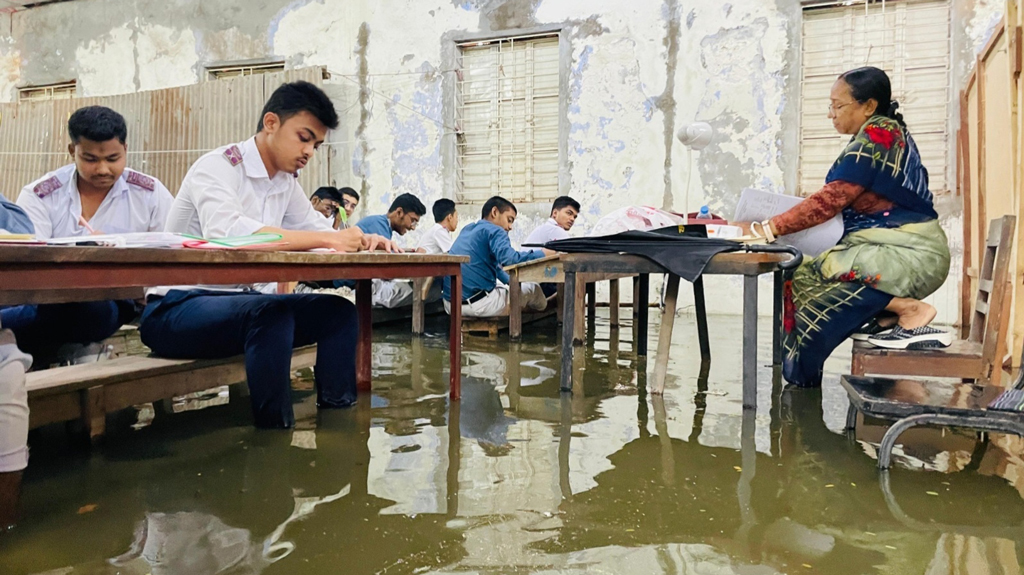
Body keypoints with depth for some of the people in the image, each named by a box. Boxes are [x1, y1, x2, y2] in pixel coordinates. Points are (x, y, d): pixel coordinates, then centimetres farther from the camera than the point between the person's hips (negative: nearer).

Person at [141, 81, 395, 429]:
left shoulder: (286, 184, 8)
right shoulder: (217, 167, -16)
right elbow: (225, 232, -35)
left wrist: (361, 239, -11)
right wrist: (328, 239, -36)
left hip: (239, 304, 8)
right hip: (175, 309, -8)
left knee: (338, 311, -6)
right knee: (271, 312, -35)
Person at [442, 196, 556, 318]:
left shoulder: (467, 230, 19)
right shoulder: (494, 231, -8)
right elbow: (509, 258, -27)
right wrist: (542, 254, -13)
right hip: (478, 304, -8)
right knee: (532, 287, 14)